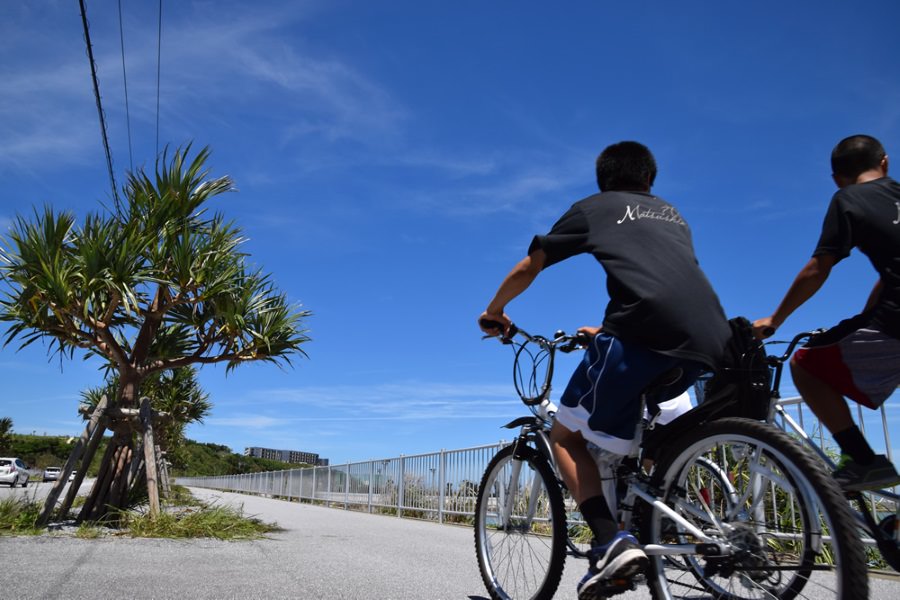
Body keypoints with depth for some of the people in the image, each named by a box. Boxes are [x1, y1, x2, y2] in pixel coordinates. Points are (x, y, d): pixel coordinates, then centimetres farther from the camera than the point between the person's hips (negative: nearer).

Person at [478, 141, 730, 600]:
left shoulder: (592, 207, 20)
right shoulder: (671, 213, 34)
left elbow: (526, 270, 23)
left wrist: (494, 313, 40)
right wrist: (608, 329, 53)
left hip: (643, 334, -6)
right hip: (709, 342, 6)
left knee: (565, 436, 9)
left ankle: (612, 540, -9)